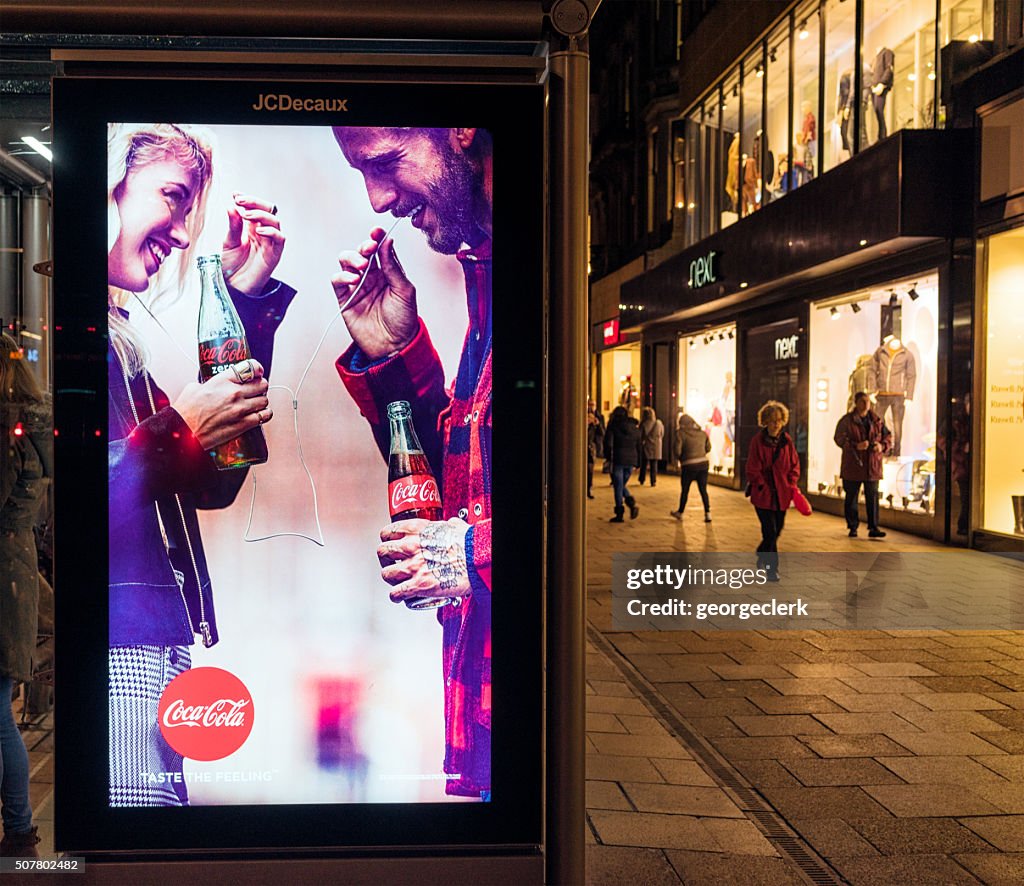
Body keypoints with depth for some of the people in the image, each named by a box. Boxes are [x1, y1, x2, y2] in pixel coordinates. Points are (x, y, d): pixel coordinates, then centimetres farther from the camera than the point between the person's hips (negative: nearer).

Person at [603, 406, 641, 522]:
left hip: (618, 459, -5)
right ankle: (632, 504, -3)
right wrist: (638, 462, 18)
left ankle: (619, 514, 2)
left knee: (618, 487, 2)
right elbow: (639, 445, 13)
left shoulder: (613, 425, -3)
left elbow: (608, 443, -10)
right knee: (622, 485, 19)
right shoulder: (635, 426, 11)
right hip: (631, 459, 5)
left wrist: (608, 457, 2)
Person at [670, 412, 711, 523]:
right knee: (703, 490, 8)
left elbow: (676, 450, -12)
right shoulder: (702, 433, 7)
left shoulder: (681, 433, -9)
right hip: (703, 464, 4)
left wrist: (679, 458, 7)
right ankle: (708, 513, 2)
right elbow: (708, 448, 13)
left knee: (685, 490, 11)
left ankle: (680, 513, 25)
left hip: (689, 466, -4)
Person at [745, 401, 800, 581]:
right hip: (763, 495, -5)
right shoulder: (758, 441, -10)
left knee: (777, 530, 16)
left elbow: (795, 465, 10)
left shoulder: (786, 440, 2)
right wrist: (764, 487, -11)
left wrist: (790, 485, 0)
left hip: (782, 495, 5)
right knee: (770, 531, -7)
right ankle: (772, 568, 3)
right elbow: (752, 470, -8)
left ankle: (762, 555, 42)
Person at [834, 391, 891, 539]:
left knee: (872, 497, -1)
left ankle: (873, 528, 3)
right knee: (851, 497, 5)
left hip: (872, 466, 2)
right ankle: (852, 527, 15)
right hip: (852, 465, -2)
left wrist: (882, 446, -5)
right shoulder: (847, 420, -2)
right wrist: (856, 445, -21)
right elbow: (839, 438, -8)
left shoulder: (877, 421, 9)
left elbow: (888, 436, 16)